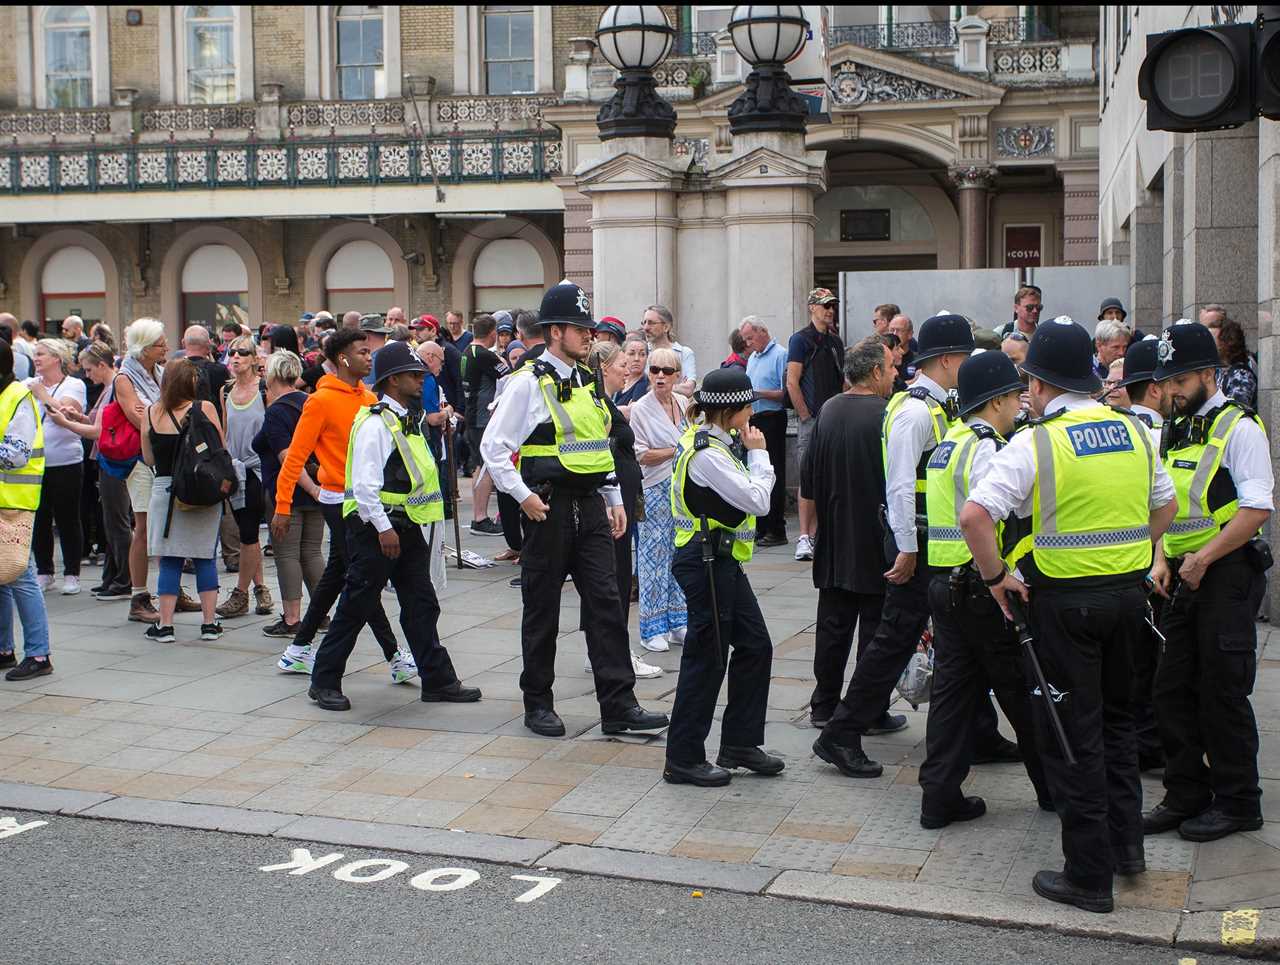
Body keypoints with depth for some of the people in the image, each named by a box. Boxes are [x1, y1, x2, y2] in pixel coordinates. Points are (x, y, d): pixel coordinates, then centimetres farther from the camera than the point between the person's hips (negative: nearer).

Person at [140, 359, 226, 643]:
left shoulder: (151, 413, -1)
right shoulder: (204, 408, -7)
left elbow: (148, 458, 7)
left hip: (164, 489, 1)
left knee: (169, 561, 7)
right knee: (205, 558, 9)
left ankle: (165, 625, 6)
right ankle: (209, 622, 10)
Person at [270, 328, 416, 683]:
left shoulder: (369, 398, 9)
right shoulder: (322, 400, -12)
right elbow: (295, 456, -12)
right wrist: (283, 507, -14)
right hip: (339, 499, -8)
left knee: (336, 574, 15)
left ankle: (299, 650, 26)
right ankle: (395, 657, -1)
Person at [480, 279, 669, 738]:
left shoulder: (589, 381, 14)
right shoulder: (529, 382, -8)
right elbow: (493, 447, -10)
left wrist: (615, 500, 17)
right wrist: (523, 496, -15)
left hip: (591, 505, 6)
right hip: (550, 508, -6)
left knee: (605, 602, 0)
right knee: (542, 607, 5)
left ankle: (619, 705, 2)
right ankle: (538, 704, 18)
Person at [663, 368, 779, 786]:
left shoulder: (719, 440, 10)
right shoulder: (706, 453, -22)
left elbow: (753, 492, 14)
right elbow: (758, 500, -21)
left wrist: (751, 452, 1)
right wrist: (758, 453, -10)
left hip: (723, 561, 10)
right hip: (705, 561, -10)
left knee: (755, 645, 14)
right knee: (707, 657, -2)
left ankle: (740, 743, 24)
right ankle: (683, 759, 9)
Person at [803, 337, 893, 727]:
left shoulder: (828, 411, 4)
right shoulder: (886, 417, -16)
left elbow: (807, 483, 10)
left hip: (833, 543, 6)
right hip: (876, 545, -6)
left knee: (832, 625, 12)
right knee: (875, 629, 3)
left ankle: (824, 706, 17)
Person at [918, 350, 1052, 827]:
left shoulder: (947, 444, 14)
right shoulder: (986, 448, -16)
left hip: (945, 584, 9)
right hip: (981, 588, -9)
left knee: (953, 688, 10)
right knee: (1023, 693, 6)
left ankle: (940, 797, 10)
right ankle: (1054, 787, 20)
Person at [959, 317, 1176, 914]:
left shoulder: (1035, 444, -14)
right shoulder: (1133, 432, 5)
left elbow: (974, 515, -23)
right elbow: (1166, 505, 17)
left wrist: (995, 576, -10)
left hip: (1065, 600, -6)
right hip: (1128, 591, 6)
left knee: (1071, 733, 3)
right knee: (1115, 718, 23)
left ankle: (1089, 876, 9)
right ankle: (1126, 845, 30)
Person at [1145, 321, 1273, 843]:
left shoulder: (1238, 427, -10)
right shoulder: (1176, 432, 15)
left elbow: (1258, 509, -17)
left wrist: (1202, 559, -17)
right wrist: (1162, 560, 5)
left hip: (1228, 575, -8)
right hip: (1186, 579, 8)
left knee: (1222, 692, -2)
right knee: (1173, 688, 9)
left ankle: (1237, 803, 12)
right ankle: (1186, 795, 20)